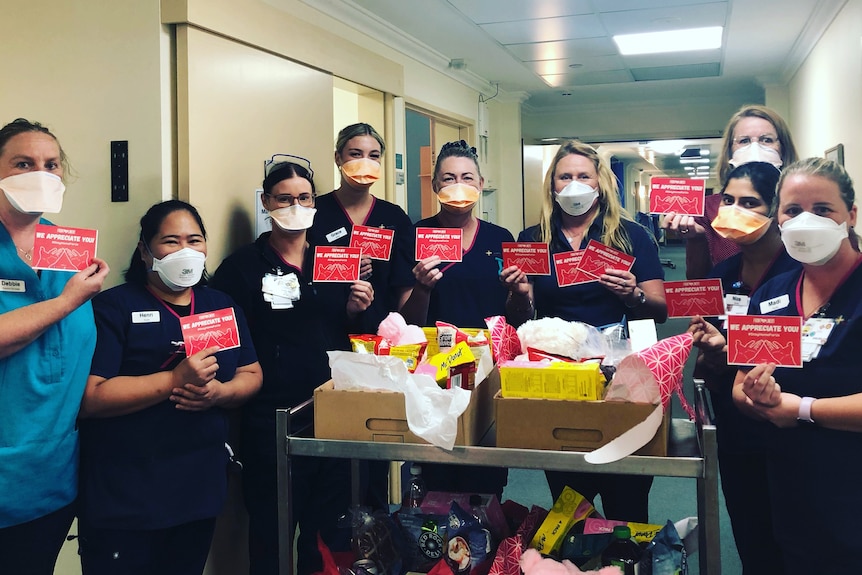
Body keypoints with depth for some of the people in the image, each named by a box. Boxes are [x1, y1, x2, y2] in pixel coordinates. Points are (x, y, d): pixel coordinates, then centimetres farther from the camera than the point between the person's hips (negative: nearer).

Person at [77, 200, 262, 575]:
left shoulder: (221, 305, 11)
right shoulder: (114, 306, -7)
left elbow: (252, 375, 11)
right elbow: (88, 397, -17)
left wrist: (220, 392, -12)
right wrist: (175, 380, -25)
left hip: (201, 486, 5)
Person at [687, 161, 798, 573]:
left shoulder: (799, 271, -14)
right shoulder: (721, 273, 4)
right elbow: (706, 371, 8)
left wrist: (729, 351, -23)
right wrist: (708, 357, -13)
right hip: (734, 437, 5)